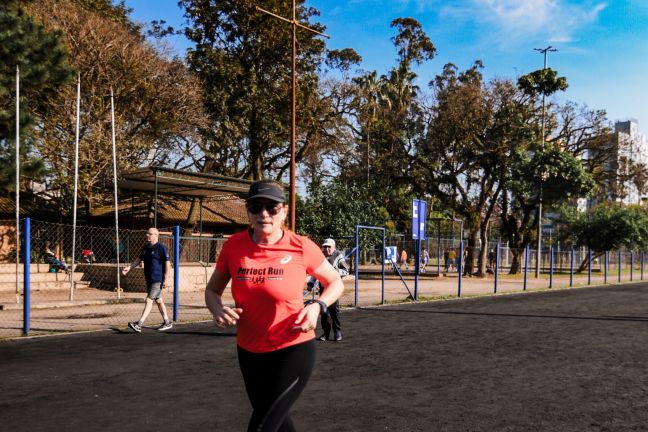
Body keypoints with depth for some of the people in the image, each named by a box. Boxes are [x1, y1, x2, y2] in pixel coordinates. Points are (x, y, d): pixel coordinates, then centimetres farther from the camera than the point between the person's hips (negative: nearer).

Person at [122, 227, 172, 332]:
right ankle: (167, 322, 23)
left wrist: (165, 280, -18)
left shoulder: (161, 248, -13)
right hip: (149, 279, 9)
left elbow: (167, 264, -15)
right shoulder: (146, 247, 12)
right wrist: (129, 267, 5)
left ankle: (139, 324, -11)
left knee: (149, 300, -10)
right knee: (158, 300, 14)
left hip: (158, 280, -9)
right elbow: (139, 259, 19)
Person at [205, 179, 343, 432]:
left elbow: (335, 282, 1)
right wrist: (218, 311, -15)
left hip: (294, 350, -4)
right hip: (249, 351, 4)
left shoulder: (301, 247, -15)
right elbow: (212, 290, 6)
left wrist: (317, 306, -18)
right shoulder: (233, 246, -8)